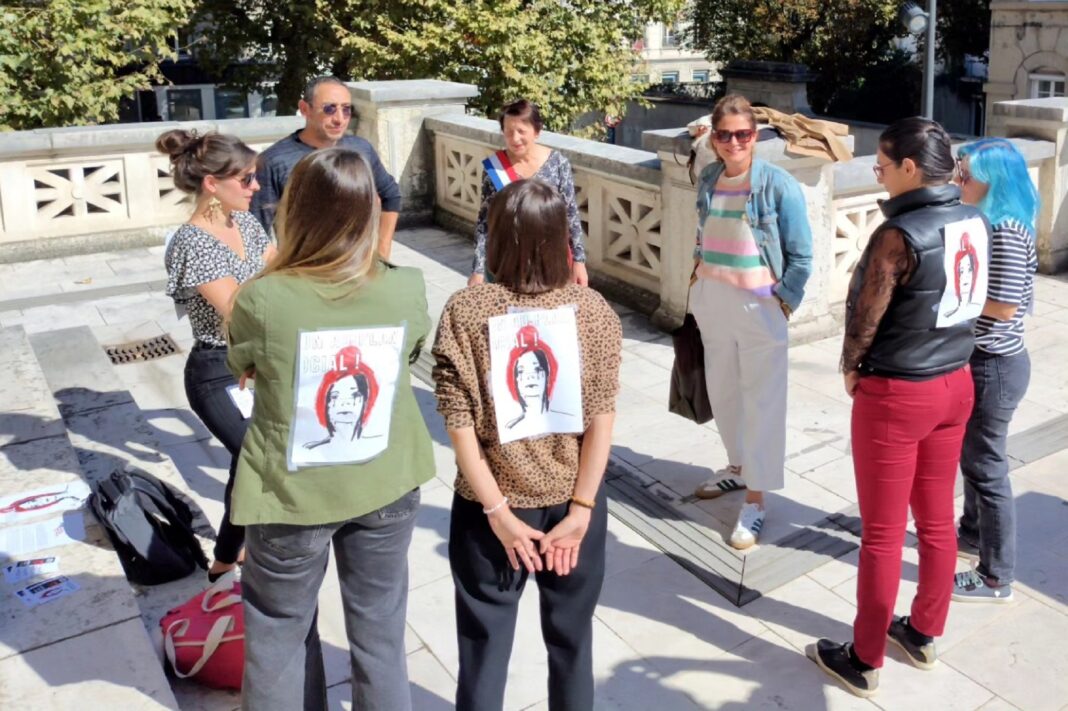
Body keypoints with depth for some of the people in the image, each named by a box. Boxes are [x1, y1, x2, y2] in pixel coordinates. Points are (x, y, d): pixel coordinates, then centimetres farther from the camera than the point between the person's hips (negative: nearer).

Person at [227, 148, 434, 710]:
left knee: (280, 632, 21)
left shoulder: (262, 298, -21)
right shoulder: (407, 290, -14)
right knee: (380, 632, 20)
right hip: (386, 487, 2)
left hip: (292, 493, -2)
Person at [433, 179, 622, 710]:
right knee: (571, 638, 21)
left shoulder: (465, 312, -13)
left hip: (493, 509, -1)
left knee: (485, 644, 17)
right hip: (572, 503, 2)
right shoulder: (592, 309, -8)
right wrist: (578, 509, -6)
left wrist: (499, 512, -9)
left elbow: (460, 425, -15)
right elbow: (602, 418, -10)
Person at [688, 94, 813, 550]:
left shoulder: (778, 184, -12)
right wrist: (700, 270, 9)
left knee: (762, 401, 1)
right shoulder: (708, 180, 3)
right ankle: (739, 466, 40)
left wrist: (784, 303, -11)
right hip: (711, 302, 6)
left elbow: (801, 255, -8)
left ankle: (755, 502, 8)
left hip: (758, 306, -6)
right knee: (721, 390, 18)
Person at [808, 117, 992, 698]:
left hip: (895, 395, -8)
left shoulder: (899, 234, -23)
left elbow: (864, 317, -16)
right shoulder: (975, 223, 1)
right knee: (937, 520, 19)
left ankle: (864, 661, 19)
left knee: (881, 534, 4)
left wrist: (850, 369, 2)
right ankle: (923, 634, 36)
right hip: (954, 384, 8)